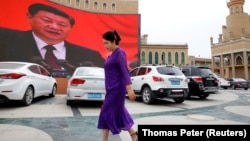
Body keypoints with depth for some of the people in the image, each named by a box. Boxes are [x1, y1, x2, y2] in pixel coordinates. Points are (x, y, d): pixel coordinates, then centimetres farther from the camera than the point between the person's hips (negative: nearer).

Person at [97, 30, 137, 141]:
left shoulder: (119, 53, -13)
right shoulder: (113, 54, 14)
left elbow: (125, 72, -19)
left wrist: (129, 90, -22)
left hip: (117, 88, -10)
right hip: (112, 88, 10)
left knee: (107, 112, -2)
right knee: (118, 112, 15)